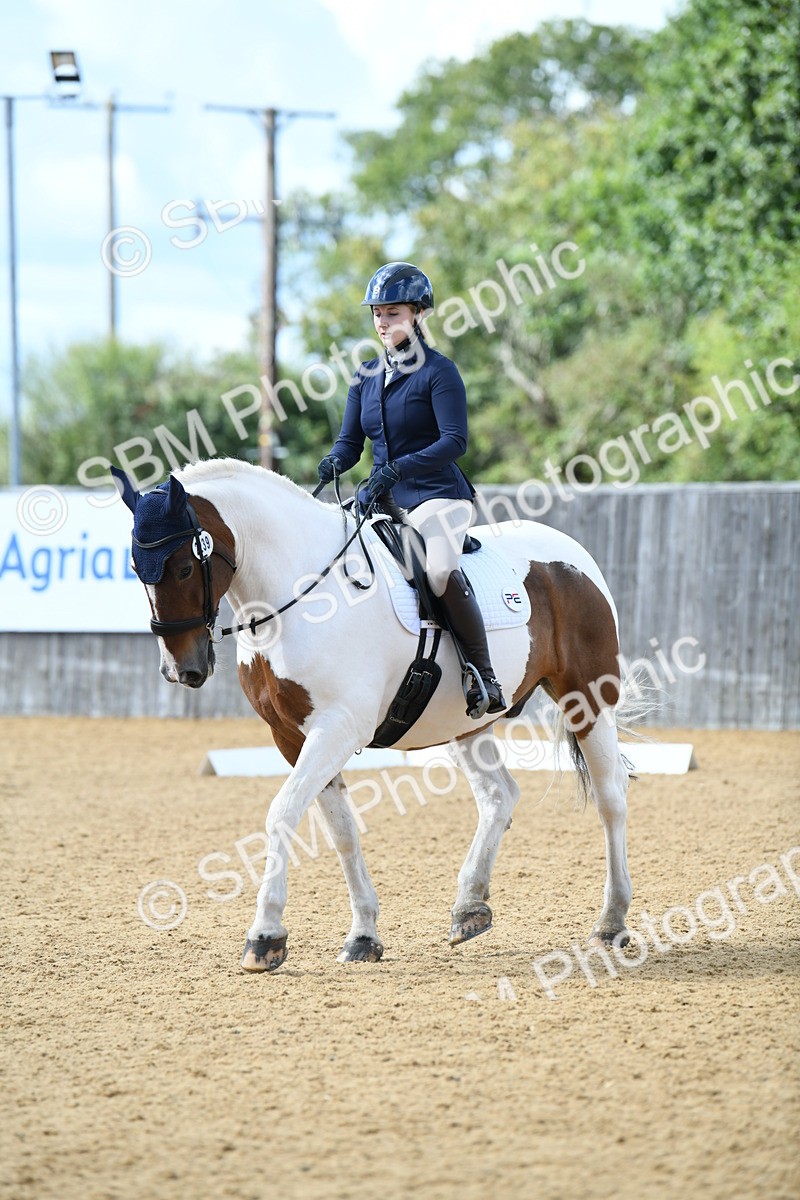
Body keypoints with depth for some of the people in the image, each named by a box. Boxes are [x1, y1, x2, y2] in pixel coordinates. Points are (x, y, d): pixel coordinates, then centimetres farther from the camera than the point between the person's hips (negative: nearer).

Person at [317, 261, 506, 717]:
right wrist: (333, 462, -12)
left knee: (441, 569, -33)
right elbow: (351, 440, 12)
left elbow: (454, 441, -17)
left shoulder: (438, 371, -7)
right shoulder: (366, 376, 13)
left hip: (437, 495, -8)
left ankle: (486, 679, -27)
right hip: (383, 501, 8)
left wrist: (398, 469, -29)